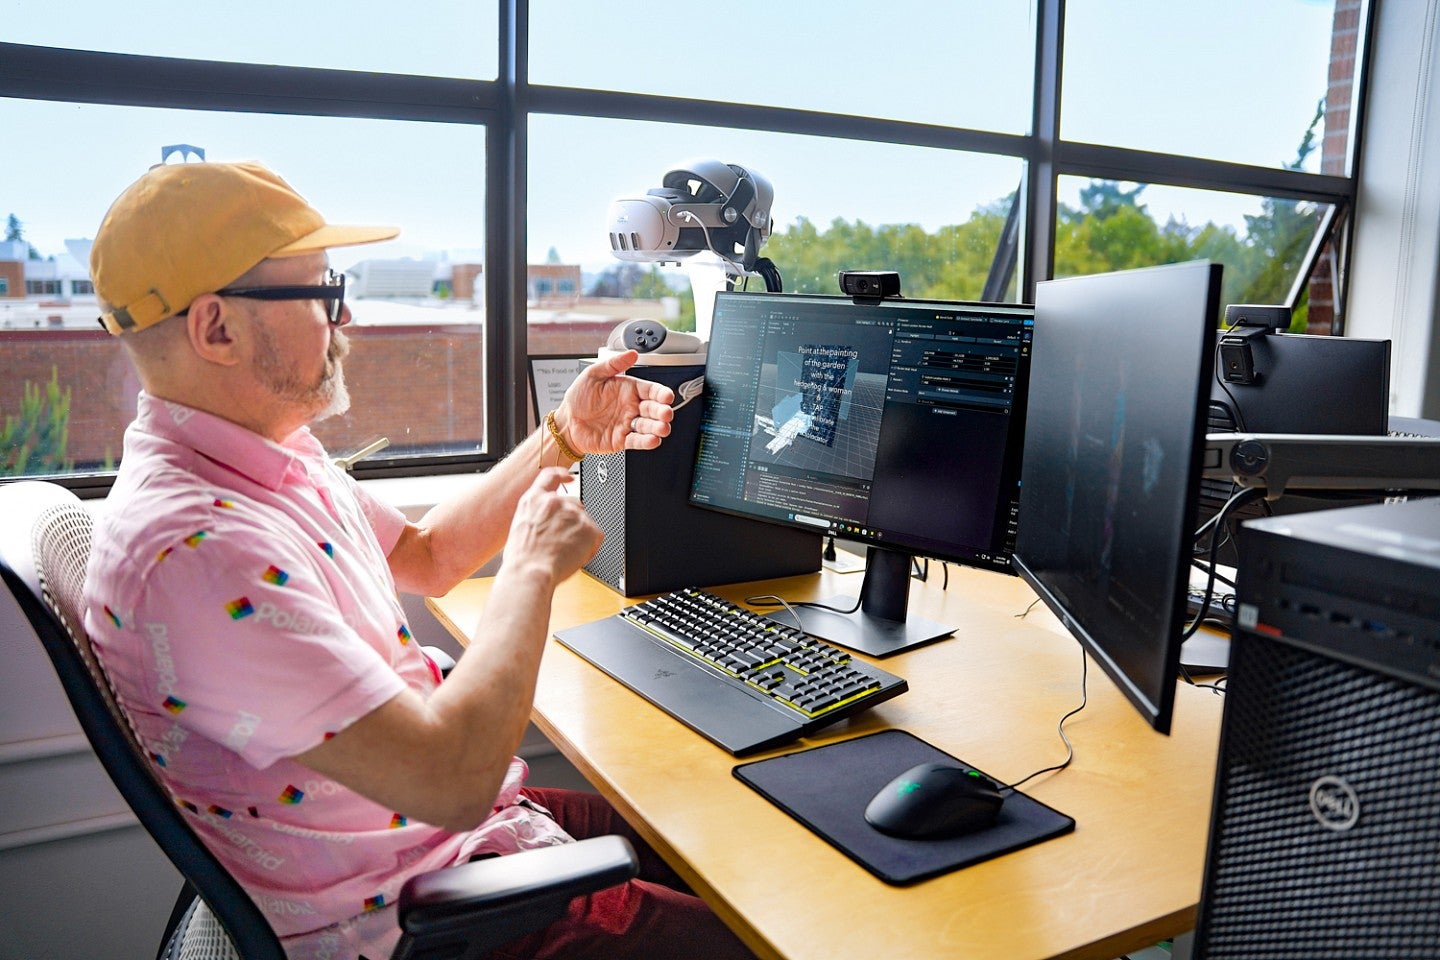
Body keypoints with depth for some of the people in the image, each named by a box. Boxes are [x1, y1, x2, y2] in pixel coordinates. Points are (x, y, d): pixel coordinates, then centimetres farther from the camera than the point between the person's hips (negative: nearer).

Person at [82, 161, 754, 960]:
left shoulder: (272, 458, 1)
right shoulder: (195, 548, -31)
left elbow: (426, 557, 16)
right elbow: (451, 779, -34)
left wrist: (563, 439, 6)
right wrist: (533, 566, -20)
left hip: (439, 817, 9)